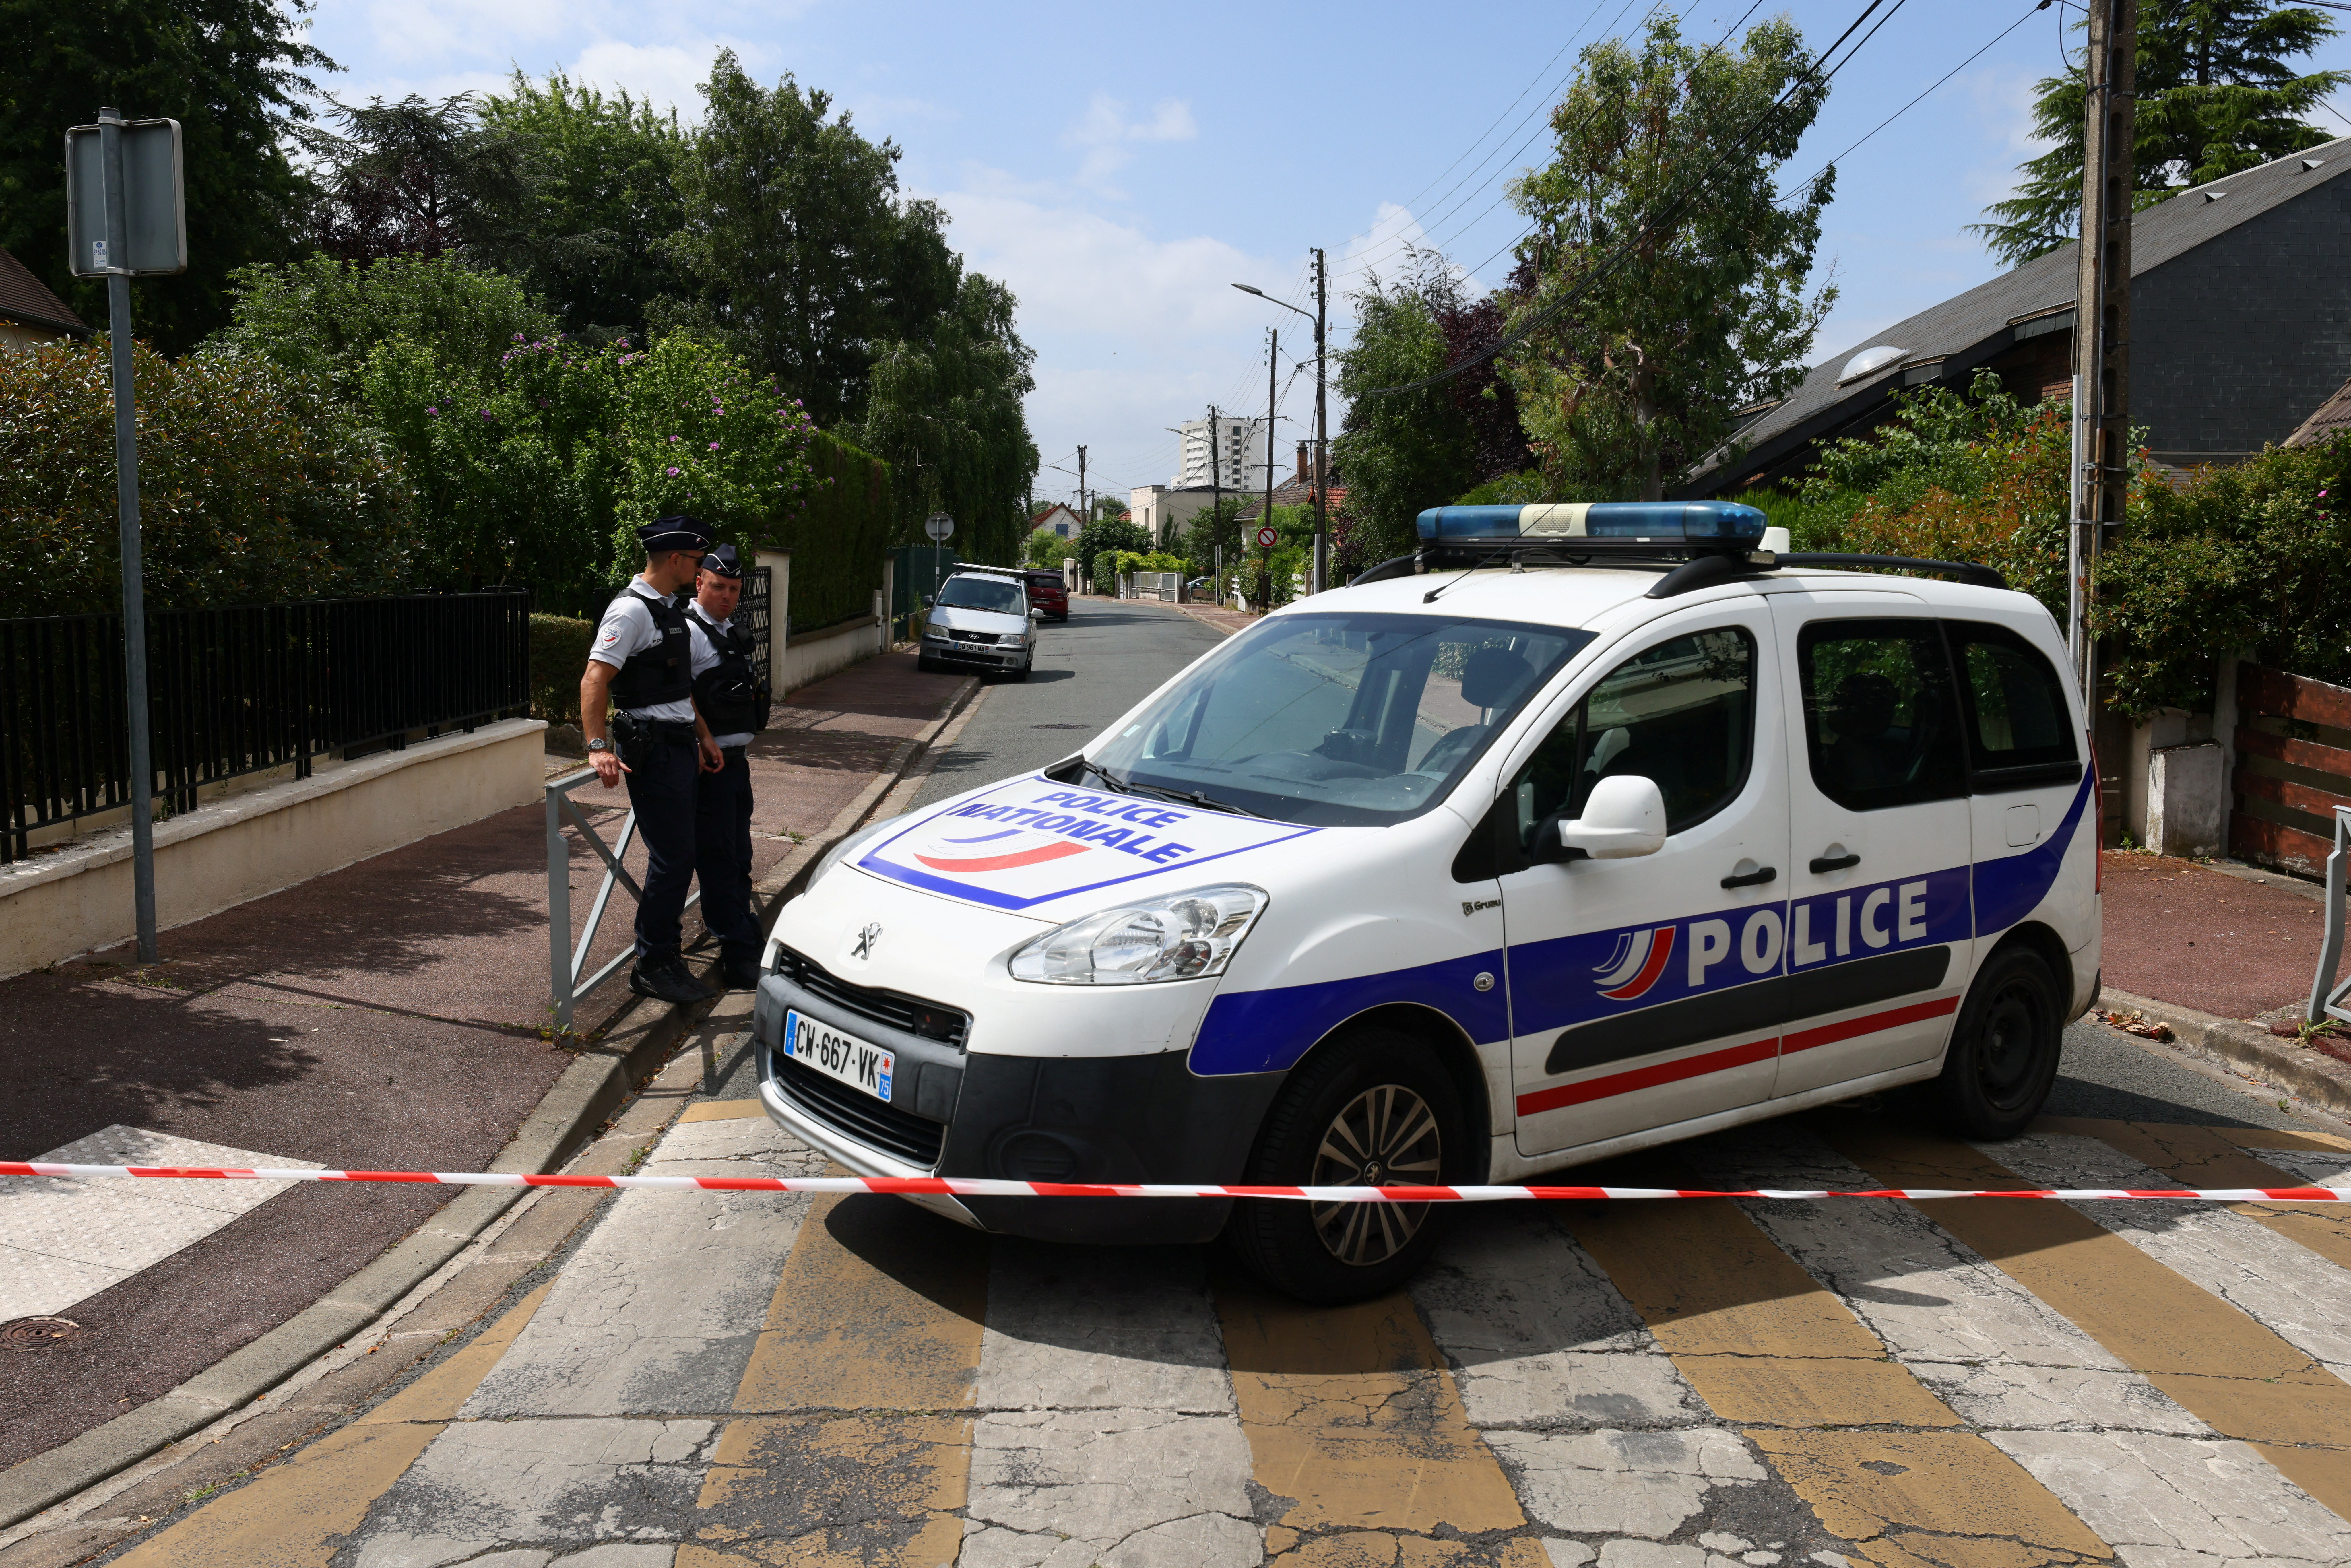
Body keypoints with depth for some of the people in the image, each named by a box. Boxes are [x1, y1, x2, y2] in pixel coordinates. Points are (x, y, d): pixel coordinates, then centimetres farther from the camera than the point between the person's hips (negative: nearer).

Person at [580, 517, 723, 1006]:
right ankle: (653, 967, 0)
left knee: (677, 855, 12)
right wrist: (599, 747, -28)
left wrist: (703, 736, 23)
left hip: (680, 745, 10)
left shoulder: (671, 609, 17)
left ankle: (662, 952, 21)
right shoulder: (632, 610, -14)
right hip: (651, 749, -10)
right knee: (672, 859, -8)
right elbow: (594, 680, -21)